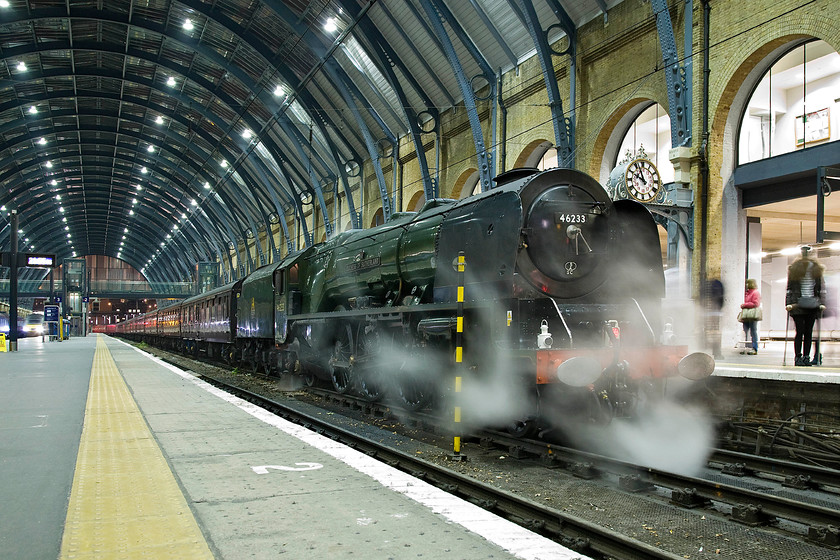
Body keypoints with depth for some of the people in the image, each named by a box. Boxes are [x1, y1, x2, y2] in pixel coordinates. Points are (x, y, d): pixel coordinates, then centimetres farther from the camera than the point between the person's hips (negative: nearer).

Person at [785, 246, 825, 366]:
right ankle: (798, 357, -2)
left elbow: (820, 288, 12)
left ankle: (806, 357, 8)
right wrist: (789, 303, -5)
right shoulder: (794, 269, 3)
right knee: (800, 331, -6)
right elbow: (790, 287, 3)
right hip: (798, 305, -2)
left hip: (812, 305, 3)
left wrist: (821, 302, 4)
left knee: (809, 332, 3)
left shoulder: (816, 269, 9)